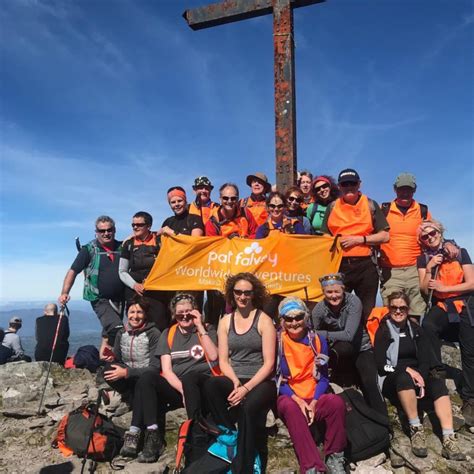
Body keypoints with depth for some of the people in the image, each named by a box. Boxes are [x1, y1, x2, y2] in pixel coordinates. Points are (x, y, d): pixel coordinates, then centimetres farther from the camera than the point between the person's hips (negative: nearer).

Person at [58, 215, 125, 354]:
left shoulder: (123, 247, 6)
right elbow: (73, 271, -4)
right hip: (100, 300, -4)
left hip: (119, 299, 4)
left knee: (110, 333, 15)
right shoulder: (89, 250, -3)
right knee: (116, 327, -23)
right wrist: (65, 293, -16)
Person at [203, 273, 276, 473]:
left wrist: (247, 387, -18)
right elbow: (223, 361, 7)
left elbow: (269, 363, -7)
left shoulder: (264, 320, -2)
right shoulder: (225, 321, 9)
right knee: (210, 385, -30)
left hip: (260, 382, -3)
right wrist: (236, 382, -13)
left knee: (249, 406, -35)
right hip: (234, 380, 3)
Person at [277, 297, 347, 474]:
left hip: (313, 398, 2)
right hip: (289, 397, -2)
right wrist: (297, 400, -17)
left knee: (336, 402, -30)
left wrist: (314, 402, -12)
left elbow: (323, 377, 5)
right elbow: (277, 378, -3)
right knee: (290, 408, -37)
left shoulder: (318, 341, 4)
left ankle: (334, 457, -10)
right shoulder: (277, 342, -4)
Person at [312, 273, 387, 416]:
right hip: (339, 352, 1)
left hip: (361, 349, 0)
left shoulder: (353, 302, -20)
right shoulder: (318, 310, -14)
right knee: (343, 347, -35)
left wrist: (323, 334, -26)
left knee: (370, 383, -25)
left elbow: (349, 335, -27)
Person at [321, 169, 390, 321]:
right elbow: (325, 236, 14)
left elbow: (384, 236, 1)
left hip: (365, 265, -1)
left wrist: (359, 239, -10)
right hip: (339, 265, 1)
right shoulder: (332, 207, 10)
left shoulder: (370, 205, 5)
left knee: (367, 312, 8)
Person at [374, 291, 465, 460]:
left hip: (417, 375, 4)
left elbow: (425, 360, 3)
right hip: (392, 380, -3)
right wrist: (407, 370, -20)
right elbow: (381, 364, -8)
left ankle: (449, 439, -36)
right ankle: (416, 429, -30)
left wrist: (420, 378, -16)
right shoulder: (383, 331, 0)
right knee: (404, 378, -37)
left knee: (438, 384, -27)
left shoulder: (416, 330, 12)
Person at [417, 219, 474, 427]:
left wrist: (444, 288, -12)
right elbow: (425, 290, -4)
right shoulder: (423, 259, 3)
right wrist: (429, 269, -16)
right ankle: (436, 370, -17)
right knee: (427, 326, -34)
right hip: (441, 306, 1)